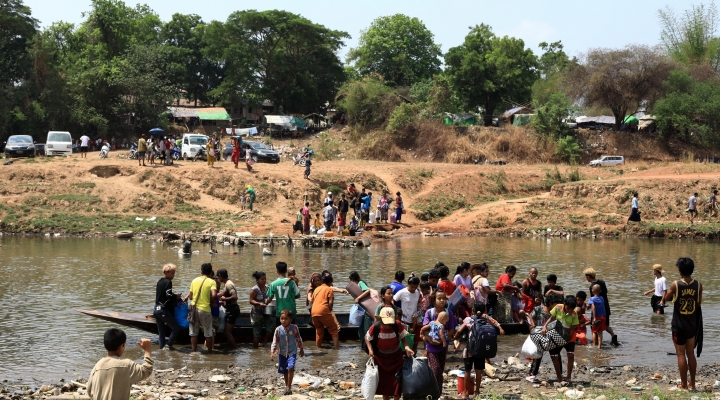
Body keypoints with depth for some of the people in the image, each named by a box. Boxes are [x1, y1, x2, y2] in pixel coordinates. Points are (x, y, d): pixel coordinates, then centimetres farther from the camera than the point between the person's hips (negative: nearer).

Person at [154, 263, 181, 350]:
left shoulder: (159, 281, 15)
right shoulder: (168, 282, -11)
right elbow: (169, 296, -20)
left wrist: (174, 295, 15)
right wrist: (176, 297, -2)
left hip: (157, 309, 9)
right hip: (164, 310, -9)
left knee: (161, 331, 13)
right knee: (176, 328, -3)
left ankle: (162, 347, 12)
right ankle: (169, 345, -4)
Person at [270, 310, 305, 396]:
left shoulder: (294, 328, -9)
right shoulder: (278, 329, -7)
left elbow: (299, 339, 4)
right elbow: (275, 342, -3)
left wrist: (301, 349, 12)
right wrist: (272, 352, -13)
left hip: (292, 352, -2)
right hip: (282, 353, 2)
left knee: (290, 368, -20)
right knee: (284, 371, 12)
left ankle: (289, 387, -13)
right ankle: (287, 386, 30)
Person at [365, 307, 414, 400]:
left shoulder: (398, 325, -23)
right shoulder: (375, 327, -24)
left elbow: (403, 338, -9)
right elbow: (367, 338, -6)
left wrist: (407, 347, -28)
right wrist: (370, 350, -20)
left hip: (396, 356, 0)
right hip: (381, 358, 0)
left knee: (397, 380, 1)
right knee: (384, 381, 13)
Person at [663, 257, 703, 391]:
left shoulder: (676, 285, -15)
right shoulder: (698, 285, -6)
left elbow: (666, 299, 0)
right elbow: (699, 302, 5)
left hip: (679, 325, -4)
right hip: (692, 324, 4)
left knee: (681, 354, 3)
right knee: (690, 354, 15)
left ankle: (684, 385, 6)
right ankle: (692, 383, 20)